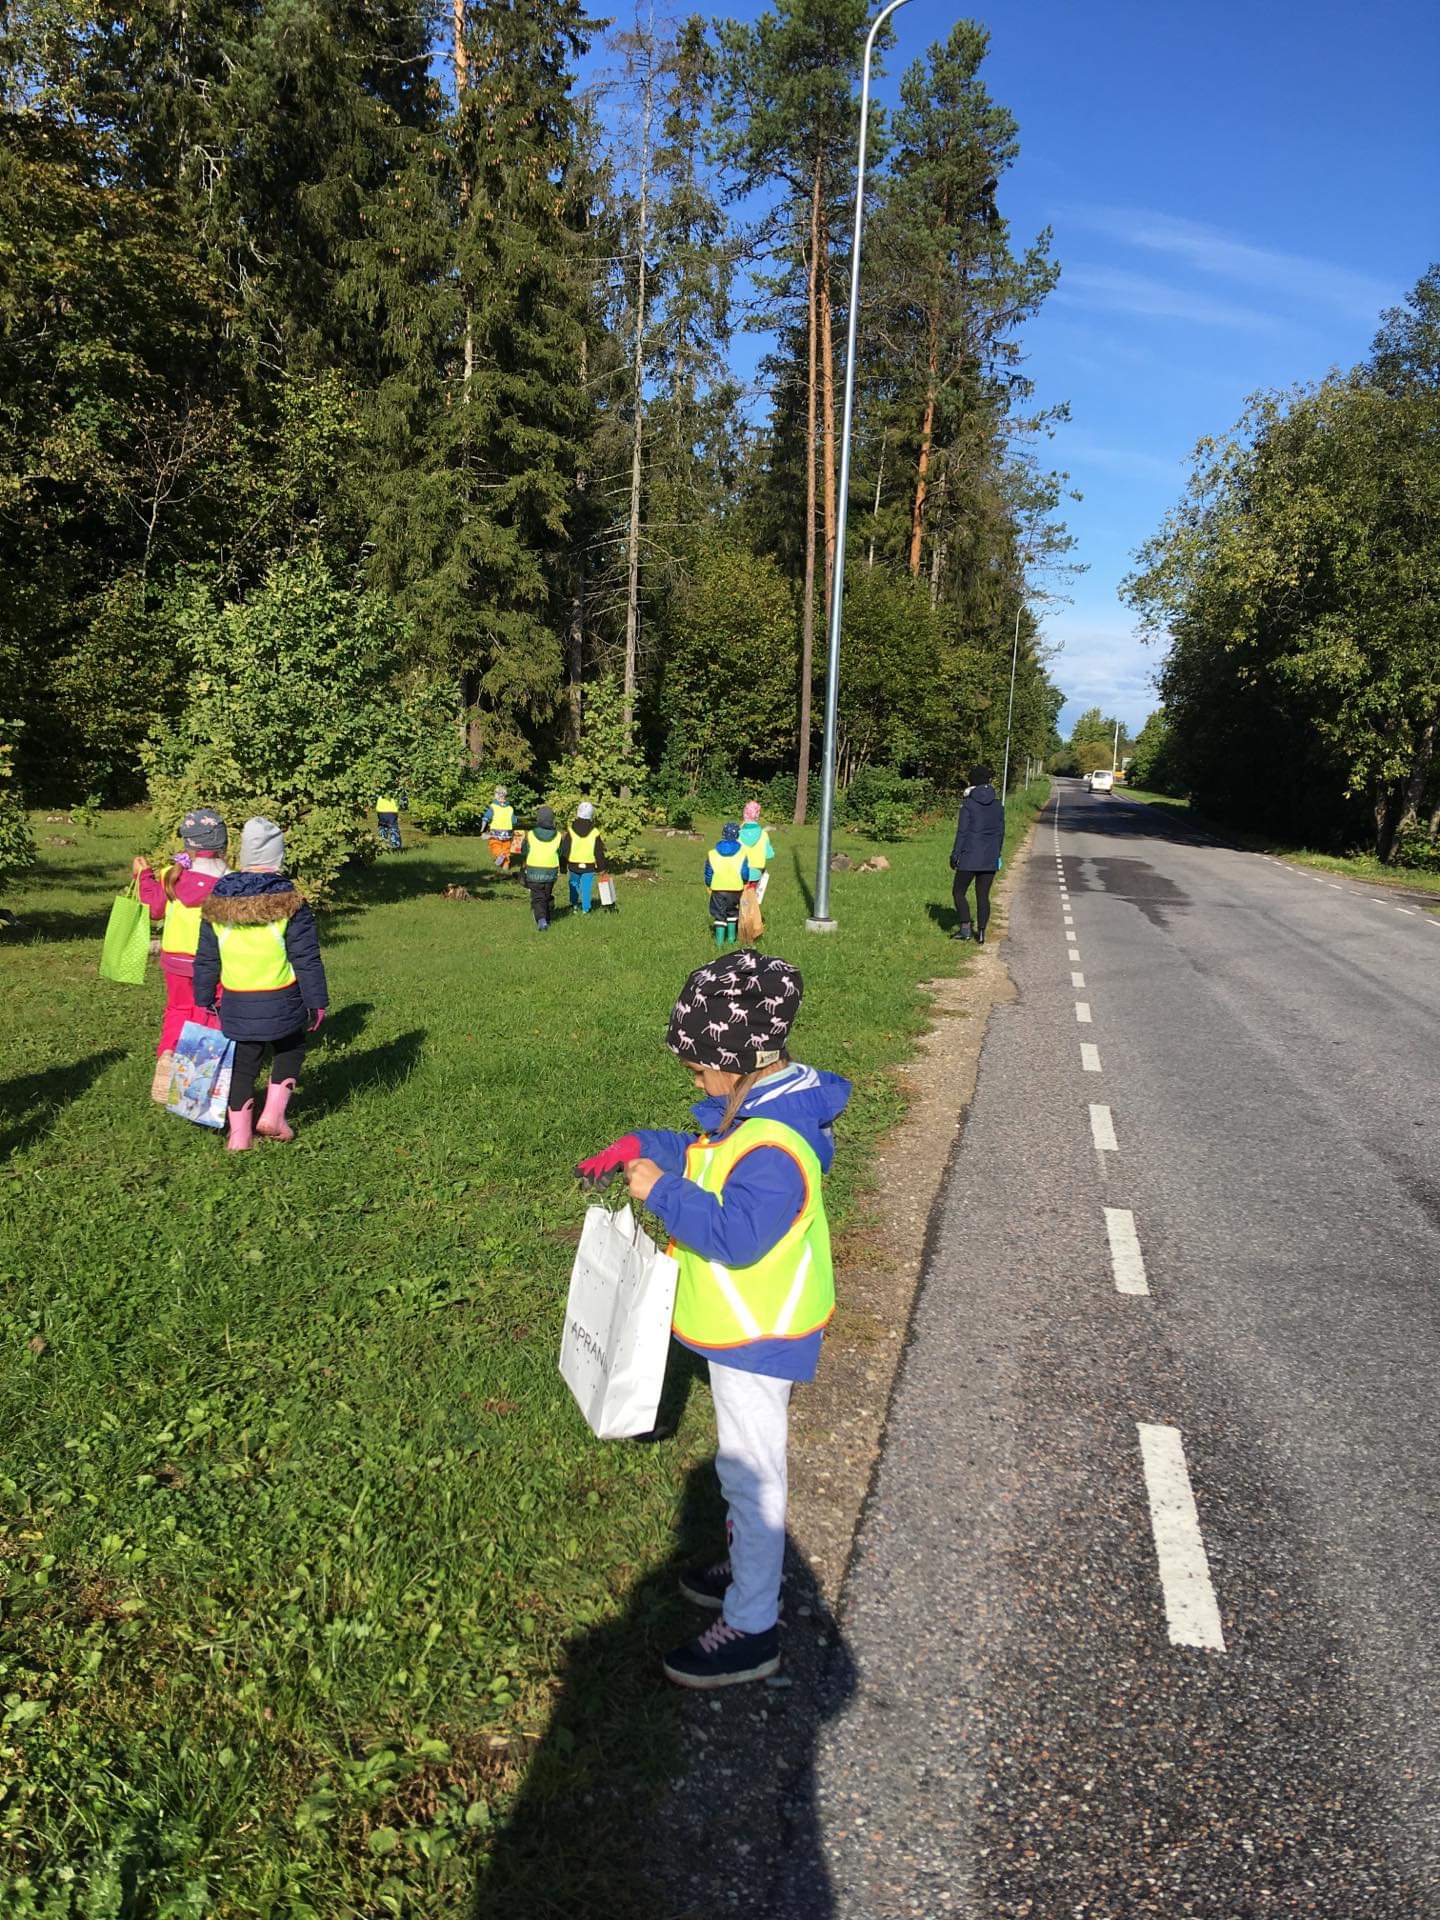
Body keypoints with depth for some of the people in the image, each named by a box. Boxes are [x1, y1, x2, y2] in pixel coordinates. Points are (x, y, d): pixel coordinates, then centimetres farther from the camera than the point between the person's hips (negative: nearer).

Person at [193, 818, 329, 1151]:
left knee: (243, 1062, 15)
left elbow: (206, 960, 9)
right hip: (281, 1002, -3)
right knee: (289, 1049, 21)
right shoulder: (288, 902, -11)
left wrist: (204, 1000, 19)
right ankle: (273, 1114, 10)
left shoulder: (217, 902, 2)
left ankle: (239, 1133, 16)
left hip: (236, 1004, 3)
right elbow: (307, 958, -9)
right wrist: (316, 1001, -1)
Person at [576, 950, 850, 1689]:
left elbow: (734, 1234, -36)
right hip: (743, 1325, 10)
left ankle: (752, 1630, 19)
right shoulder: (753, 1109, 2)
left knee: (751, 1469, 3)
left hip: (757, 1335, -10)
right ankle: (751, 1567, 45)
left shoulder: (774, 1147, -31)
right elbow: (704, 1156, 17)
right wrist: (641, 1147, 4)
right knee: (746, 1459, 25)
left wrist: (661, 1192, -28)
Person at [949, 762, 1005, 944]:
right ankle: (981, 932, 9)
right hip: (990, 859, 4)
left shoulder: (968, 803, -8)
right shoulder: (997, 804, 6)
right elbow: (1001, 832, 10)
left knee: (959, 892, 8)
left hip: (970, 856, -4)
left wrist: (955, 854, -6)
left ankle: (965, 928, -3)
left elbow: (962, 831, -10)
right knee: (983, 896, 10)